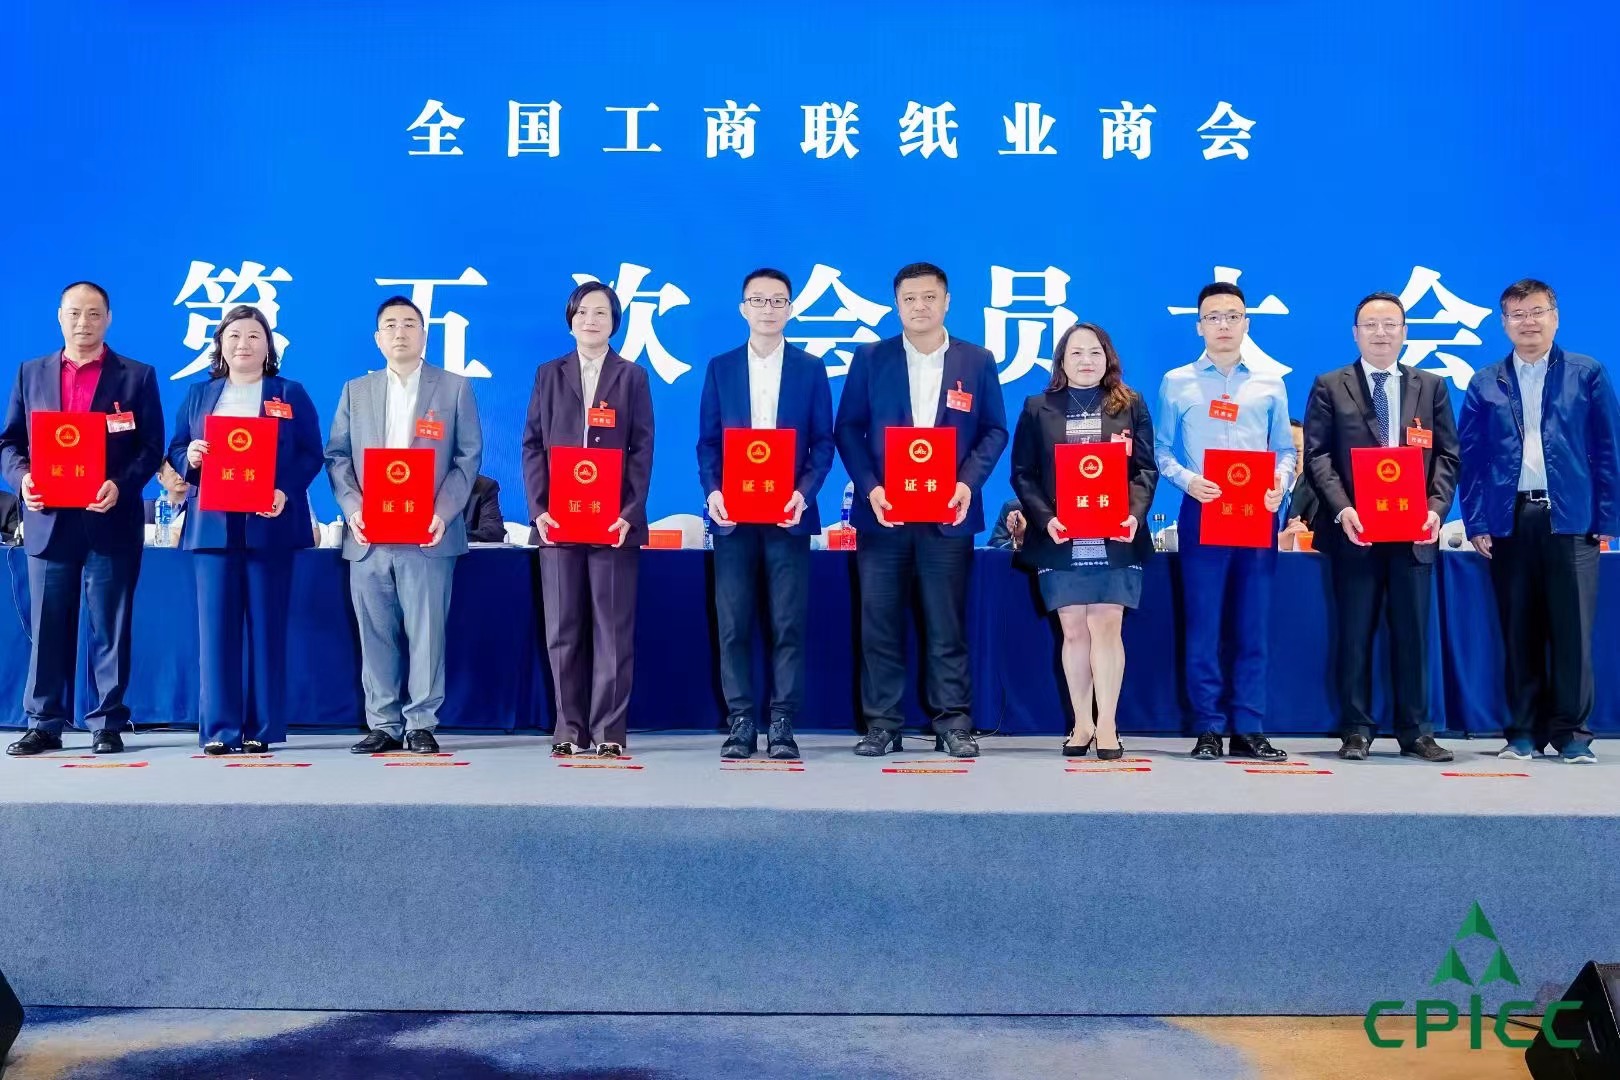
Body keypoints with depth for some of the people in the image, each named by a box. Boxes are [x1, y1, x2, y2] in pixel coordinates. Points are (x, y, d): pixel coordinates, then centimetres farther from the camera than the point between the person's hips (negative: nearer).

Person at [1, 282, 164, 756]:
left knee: (109, 629, 2)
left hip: (110, 521, -2)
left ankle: (107, 725, 9)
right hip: (48, 520, 2)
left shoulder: (137, 376, 4)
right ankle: (44, 725, 12)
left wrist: (121, 485, -17)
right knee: (48, 628, 6)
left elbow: (151, 447, 0)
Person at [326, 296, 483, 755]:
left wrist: (443, 512, -10)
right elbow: (337, 456, 10)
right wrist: (352, 508, -7)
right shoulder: (355, 391, 15)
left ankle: (421, 724, 7)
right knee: (376, 635, 5)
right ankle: (383, 725, 13)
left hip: (428, 537, -2)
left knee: (426, 632, -2)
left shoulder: (455, 388, 8)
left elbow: (468, 456, 3)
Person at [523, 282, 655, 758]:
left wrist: (629, 512, -9)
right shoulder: (549, 374, 12)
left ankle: (609, 730, 4)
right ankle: (570, 729, 10)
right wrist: (539, 509, -5)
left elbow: (643, 448, 2)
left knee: (613, 629, -1)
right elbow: (532, 443, 7)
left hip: (614, 521, -2)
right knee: (563, 630, 3)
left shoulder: (632, 376, 8)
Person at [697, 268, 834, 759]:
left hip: (788, 515, -1)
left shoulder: (810, 369, 8)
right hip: (733, 515, 1)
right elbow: (708, 441, 8)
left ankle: (782, 725, 6)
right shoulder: (720, 368, 10)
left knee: (788, 624, 0)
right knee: (733, 624, 1)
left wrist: (804, 492, -11)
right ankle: (740, 723, 9)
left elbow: (823, 442, 4)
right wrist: (713, 491, -9)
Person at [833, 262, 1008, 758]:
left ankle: (953, 723, 11)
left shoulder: (977, 362, 7)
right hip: (883, 511, 0)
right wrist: (869, 487, -10)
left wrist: (969, 481, -9)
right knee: (880, 621, 3)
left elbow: (994, 431, 7)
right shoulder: (870, 359, 6)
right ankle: (881, 724, 10)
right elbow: (847, 429, 4)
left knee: (947, 624, 3)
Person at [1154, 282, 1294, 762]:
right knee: (1203, 626, -1)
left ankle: (1249, 730, 8)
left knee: (1254, 626, 3)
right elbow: (1161, 449, 3)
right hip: (1202, 511, -2)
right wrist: (1186, 480, -15)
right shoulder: (1177, 382, 8)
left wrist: (1281, 480, -10)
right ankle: (1209, 730, 5)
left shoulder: (1270, 385, 13)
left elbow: (1286, 449, 10)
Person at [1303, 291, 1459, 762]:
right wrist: (1341, 508, -14)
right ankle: (1356, 730, 9)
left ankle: (1415, 732, 12)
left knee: (1412, 632, 5)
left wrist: (1436, 507, -8)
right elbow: (1317, 454, -1)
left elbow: (1447, 455, 8)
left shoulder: (1431, 386, 13)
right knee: (1355, 632, 2)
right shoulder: (1329, 386, 7)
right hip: (1354, 529, -1)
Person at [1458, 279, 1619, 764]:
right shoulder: (1485, 383, 10)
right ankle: (1524, 729, 13)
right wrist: (1475, 523, 0)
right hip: (1508, 520, 1)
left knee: (1571, 629, -2)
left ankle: (1571, 731, 7)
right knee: (1518, 630, 5)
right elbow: (1470, 456, 8)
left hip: (1569, 518, -1)